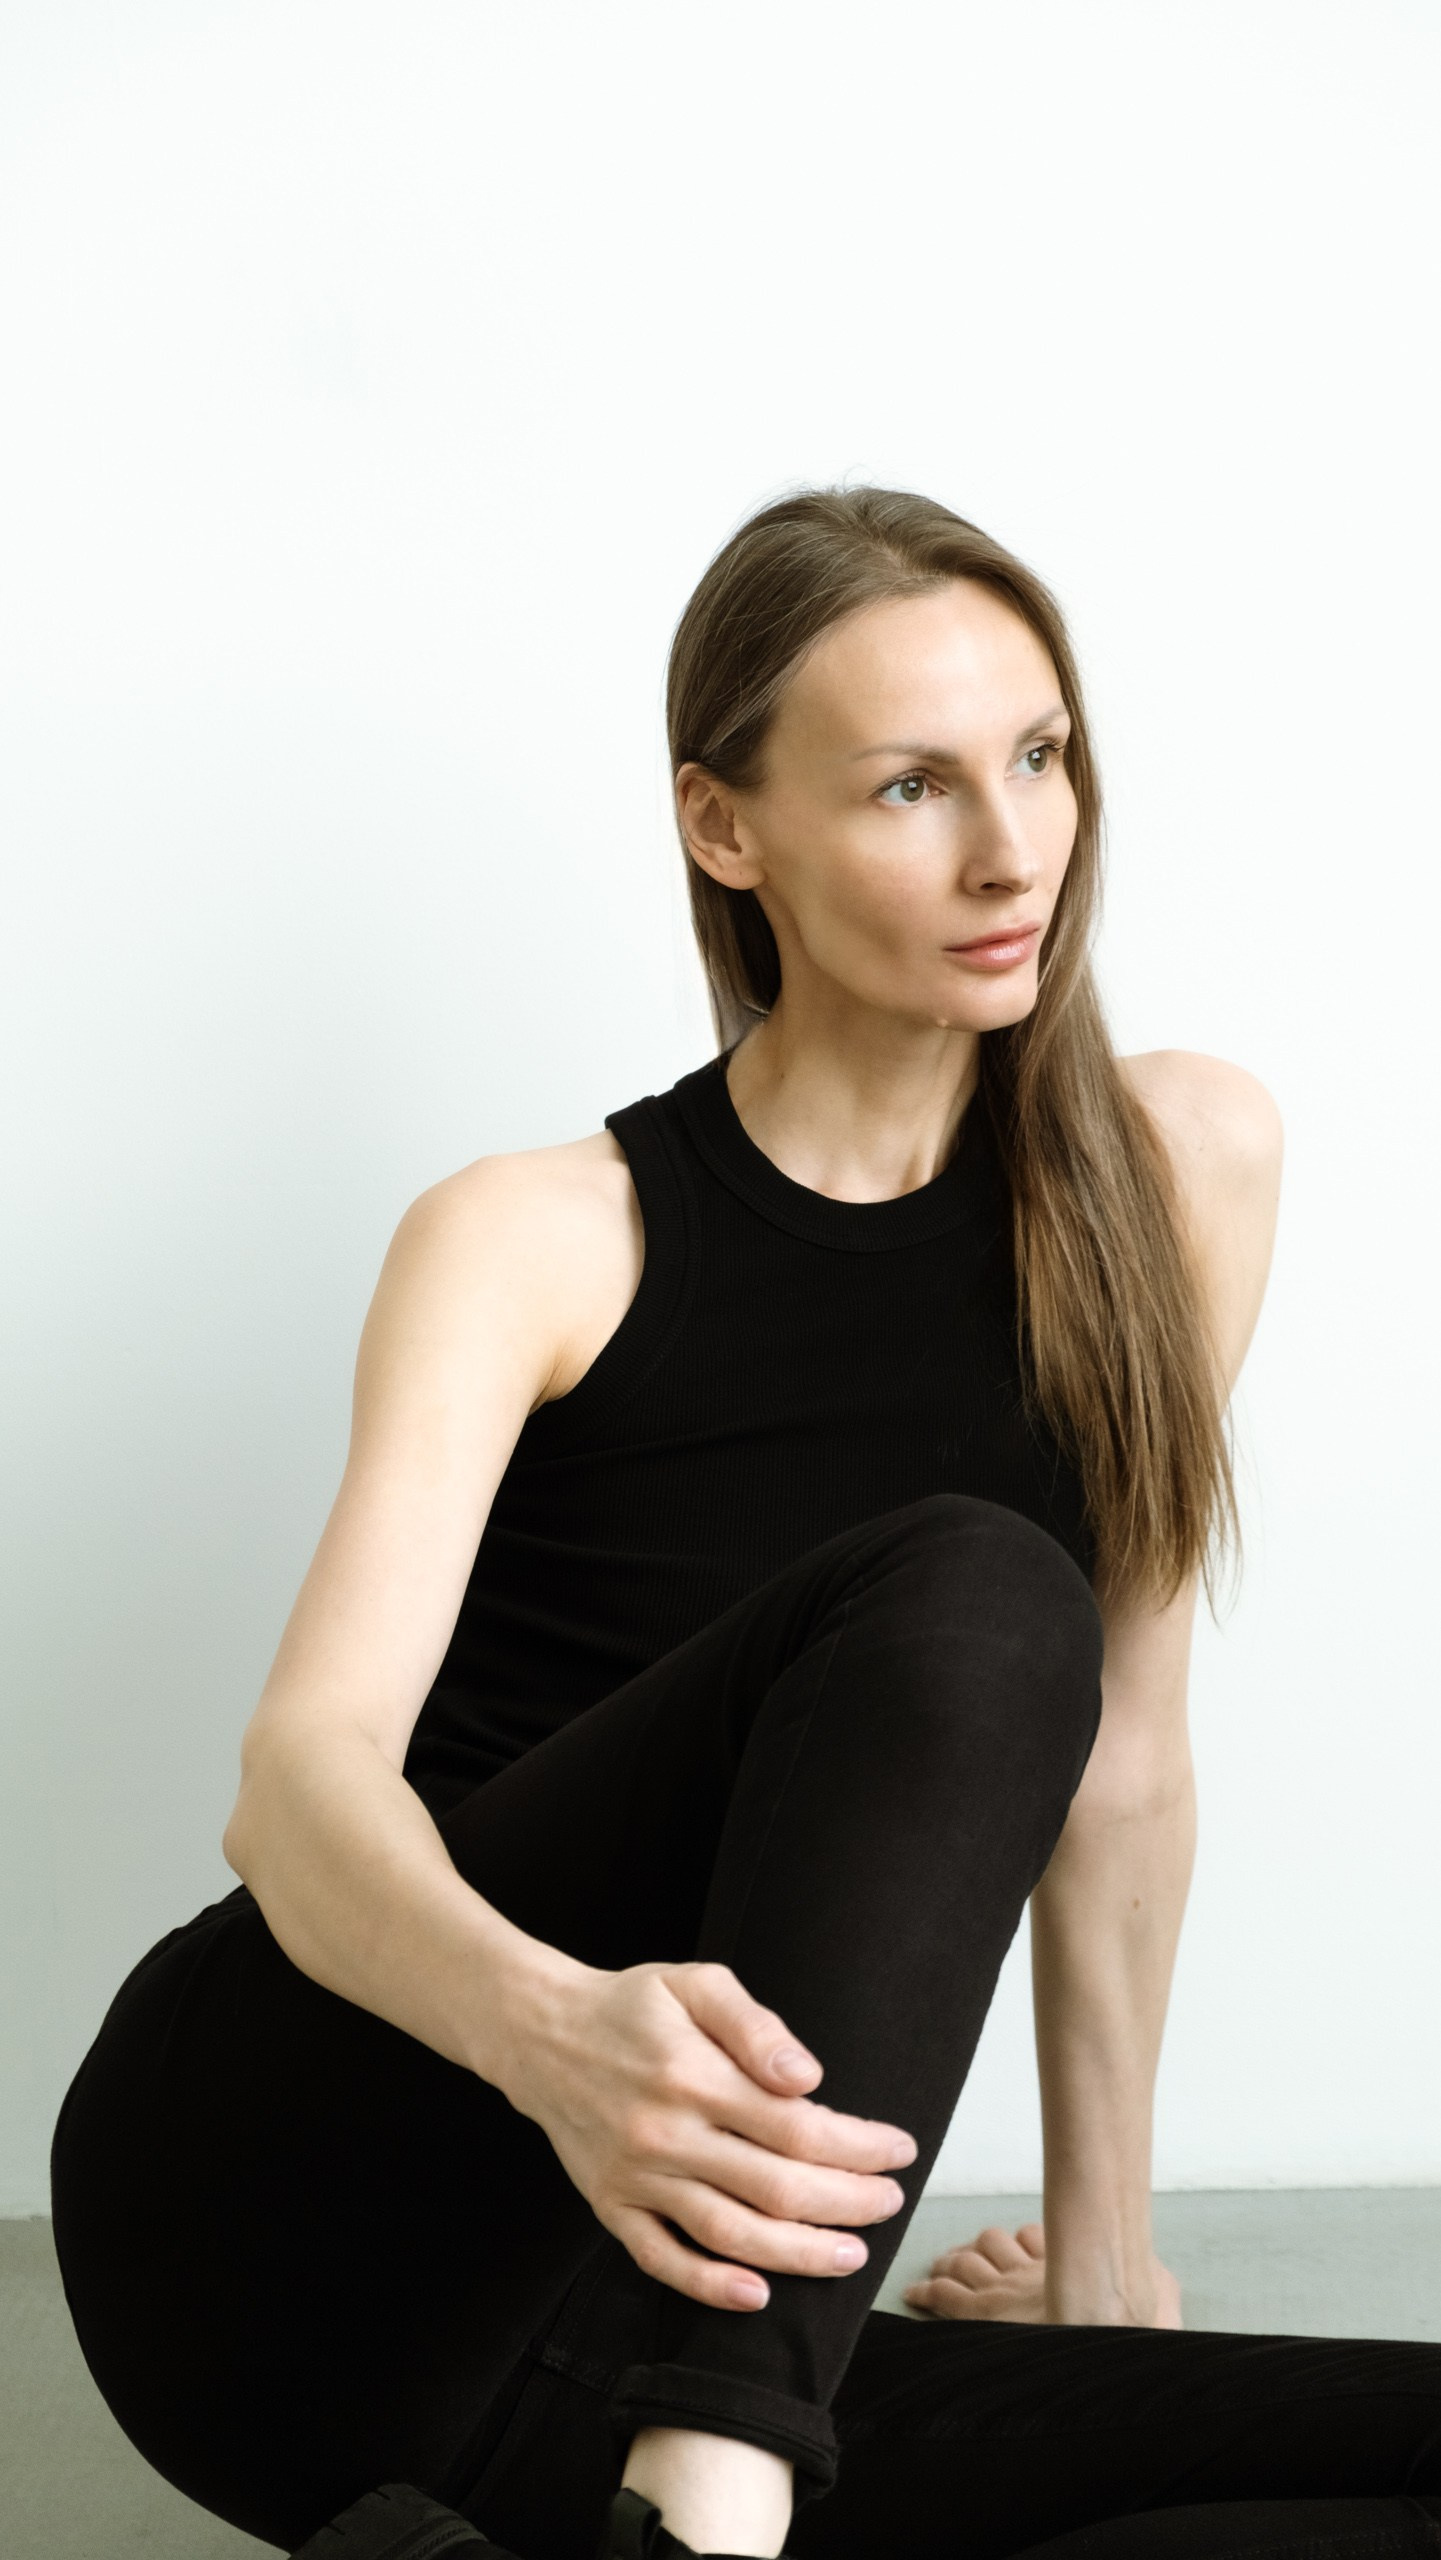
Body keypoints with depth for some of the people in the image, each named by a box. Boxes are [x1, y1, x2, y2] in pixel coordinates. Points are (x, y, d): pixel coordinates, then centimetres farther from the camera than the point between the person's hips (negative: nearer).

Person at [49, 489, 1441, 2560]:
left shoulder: (1175, 1172, 3)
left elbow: (1124, 1756, 8)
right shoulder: (538, 1244, -5)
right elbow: (310, 1768, -18)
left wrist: (1101, 2265, 10)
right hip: (267, 2195, -4)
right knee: (970, 1596, -28)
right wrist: (553, 2031, -40)